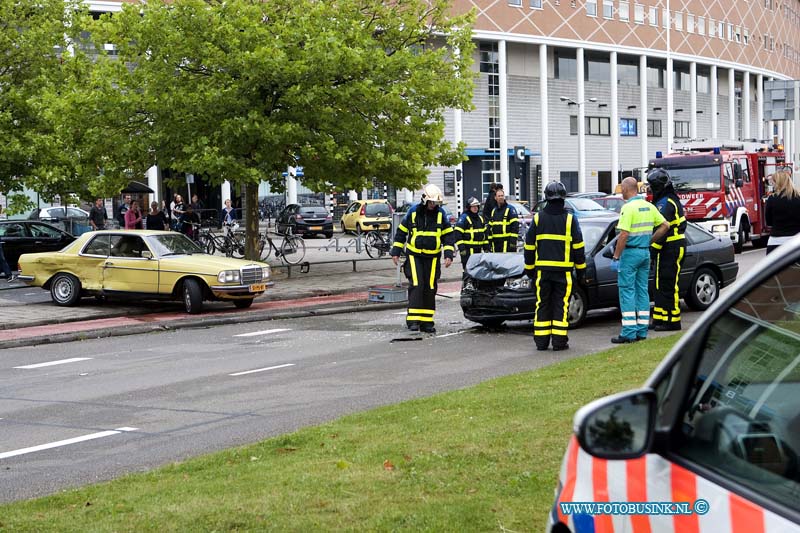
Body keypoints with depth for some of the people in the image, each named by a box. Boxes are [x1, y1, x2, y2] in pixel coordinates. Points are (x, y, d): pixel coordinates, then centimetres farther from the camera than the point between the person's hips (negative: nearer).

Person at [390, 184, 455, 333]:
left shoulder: (440, 213, 2)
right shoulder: (413, 212, -2)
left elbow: (448, 235, 7)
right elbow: (401, 232, 7)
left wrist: (448, 255, -3)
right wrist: (396, 252, 5)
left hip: (433, 257, 2)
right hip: (414, 255, -2)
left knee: (430, 288, 2)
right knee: (416, 285, -15)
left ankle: (427, 321, 8)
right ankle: (413, 319, -15)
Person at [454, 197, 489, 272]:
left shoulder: (480, 218, 16)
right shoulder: (464, 218, -8)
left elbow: (484, 233, 23)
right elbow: (458, 234, -13)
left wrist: (486, 247, 18)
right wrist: (461, 248, -19)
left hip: (478, 249, 8)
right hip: (468, 249, -8)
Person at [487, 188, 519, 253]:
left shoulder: (510, 209, -4)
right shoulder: (493, 211, 18)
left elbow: (515, 226, -11)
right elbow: (490, 227, 22)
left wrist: (513, 241, -19)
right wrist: (490, 240, 15)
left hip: (507, 242, -7)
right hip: (496, 242, 7)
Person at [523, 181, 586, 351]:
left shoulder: (538, 218, 3)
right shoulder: (570, 219, -2)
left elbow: (529, 246, 6)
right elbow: (578, 247, 0)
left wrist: (529, 269, 14)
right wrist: (581, 270, 8)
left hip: (543, 270, 2)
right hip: (563, 270, -2)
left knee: (542, 305, 7)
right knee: (561, 305, 2)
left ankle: (541, 341, 7)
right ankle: (559, 341, 0)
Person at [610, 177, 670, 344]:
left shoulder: (628, 207, -15)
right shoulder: (649, 206, 9)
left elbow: (623, 235, -20)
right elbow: (665, 225, 13)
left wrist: (616, 257, -15)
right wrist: (651, 241, 16)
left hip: (630, 253, -7)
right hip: (645, 252, 8)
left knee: (627, 291, -4)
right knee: (642, 290, 12)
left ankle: (629, 333, -7)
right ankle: (642, 331, 14)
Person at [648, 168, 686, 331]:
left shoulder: (665, 203, -16)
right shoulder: (671, 200, 18)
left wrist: (653, 249, -21)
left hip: (670, 249, -11)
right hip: (670, 249, 11)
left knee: (668, 285, -7)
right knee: (660, 285, 13)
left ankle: (673, 321, -4)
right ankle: (660, 319, 17)